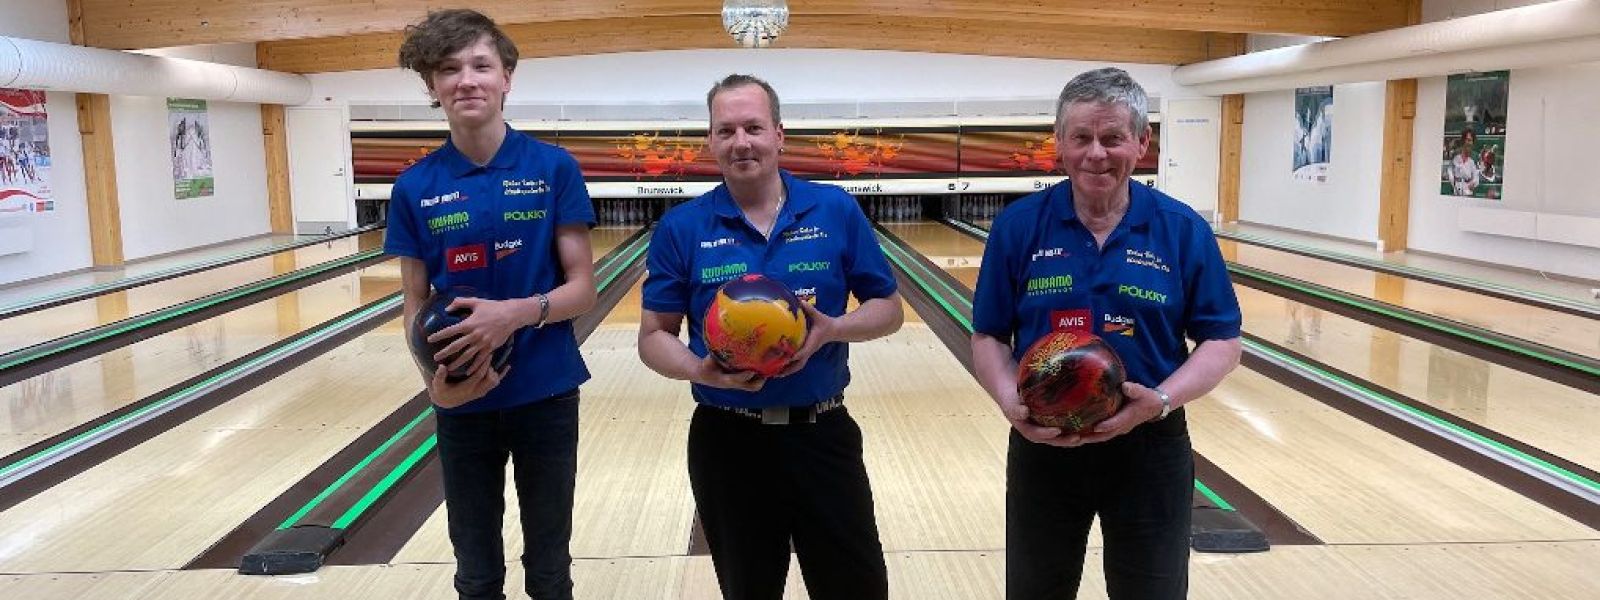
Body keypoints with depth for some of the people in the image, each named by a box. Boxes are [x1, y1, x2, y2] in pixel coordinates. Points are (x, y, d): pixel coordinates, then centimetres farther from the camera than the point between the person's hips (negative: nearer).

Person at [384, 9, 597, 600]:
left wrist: (516, 313, -26)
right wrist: (434, 378, -17)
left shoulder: (554, 169, -8)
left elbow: (582, 289, -7)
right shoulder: (415, 188, -3)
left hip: (547, 396, -1)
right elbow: (415, 306, 1)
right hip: (463, 404, 2)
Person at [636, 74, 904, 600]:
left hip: (823, 434, 1)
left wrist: (832, 329, -17)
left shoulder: (836, 210, -2)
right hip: (728, 442, 0)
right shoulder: (681, 228, -3)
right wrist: (699, 370, -21)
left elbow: (888, 310, 3)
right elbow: (654, 336, 0)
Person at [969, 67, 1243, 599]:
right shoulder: (1018, 226, -5)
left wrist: (1163, 401, -18)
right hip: (1043, 446, 0)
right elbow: (989, 337, 0)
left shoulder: (1184, 230, -5)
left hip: (1149, 449, 0)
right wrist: (1011, 402, -19)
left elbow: (1222, 342, -2)